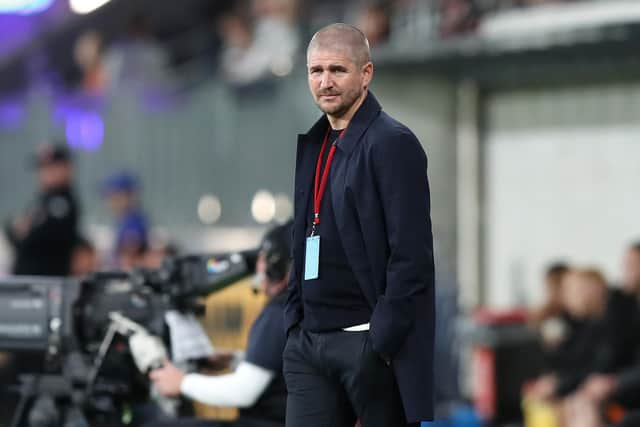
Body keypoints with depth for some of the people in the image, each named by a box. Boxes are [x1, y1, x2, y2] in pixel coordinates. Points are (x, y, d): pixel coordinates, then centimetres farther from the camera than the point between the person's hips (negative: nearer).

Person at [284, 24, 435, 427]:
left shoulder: (392, 143, -9)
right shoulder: (311, 144, 15)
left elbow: (412, 257, -14)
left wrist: (381, 343, -17)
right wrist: (295, 324, 11)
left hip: (368, 342, -7)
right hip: (309, 341, 7)